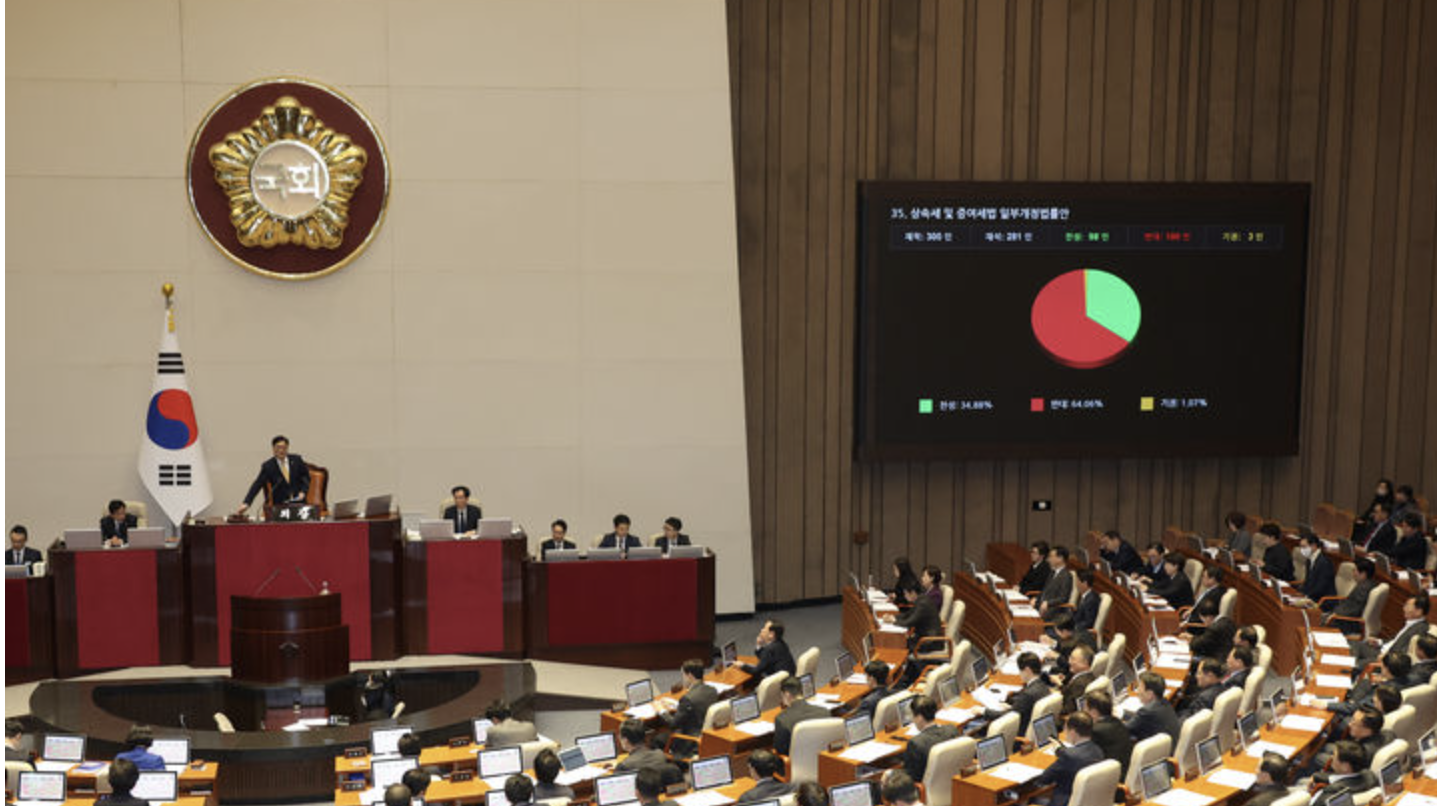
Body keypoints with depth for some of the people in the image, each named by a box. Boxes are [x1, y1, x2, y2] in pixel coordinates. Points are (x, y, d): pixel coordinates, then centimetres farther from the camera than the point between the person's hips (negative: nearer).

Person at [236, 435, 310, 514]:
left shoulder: (297, 459, 0)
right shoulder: (267, 466, -5)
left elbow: (306, 477, 9)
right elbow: (257, 485, -10)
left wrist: (303, 492, -8)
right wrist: (246, 503, -20)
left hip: (299, 502, 1)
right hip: (280, 504, -1)